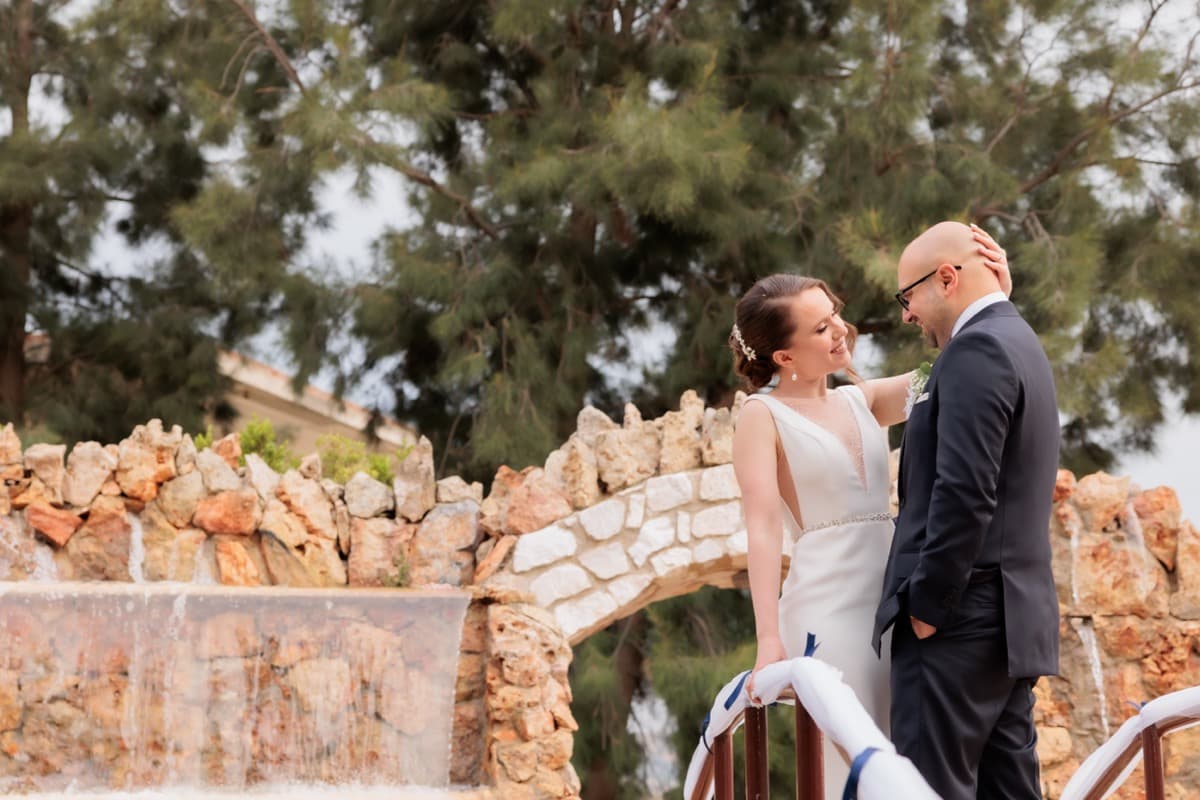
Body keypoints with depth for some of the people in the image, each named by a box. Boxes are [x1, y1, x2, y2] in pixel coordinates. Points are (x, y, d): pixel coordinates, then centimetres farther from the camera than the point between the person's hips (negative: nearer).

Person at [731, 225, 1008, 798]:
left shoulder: (862, 401, 14)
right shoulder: (763, 415, -2)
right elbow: (763, 526, -11)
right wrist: (769, 639, -19)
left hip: (893, 603, 6)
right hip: (828, 610, -6)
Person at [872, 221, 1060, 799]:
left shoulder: (975, 348, -12)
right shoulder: (1018, 343, 20)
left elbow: (964, 492, -21)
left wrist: (926, 604, -16)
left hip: (962, 615, -10)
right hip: (1013, 613, 10)